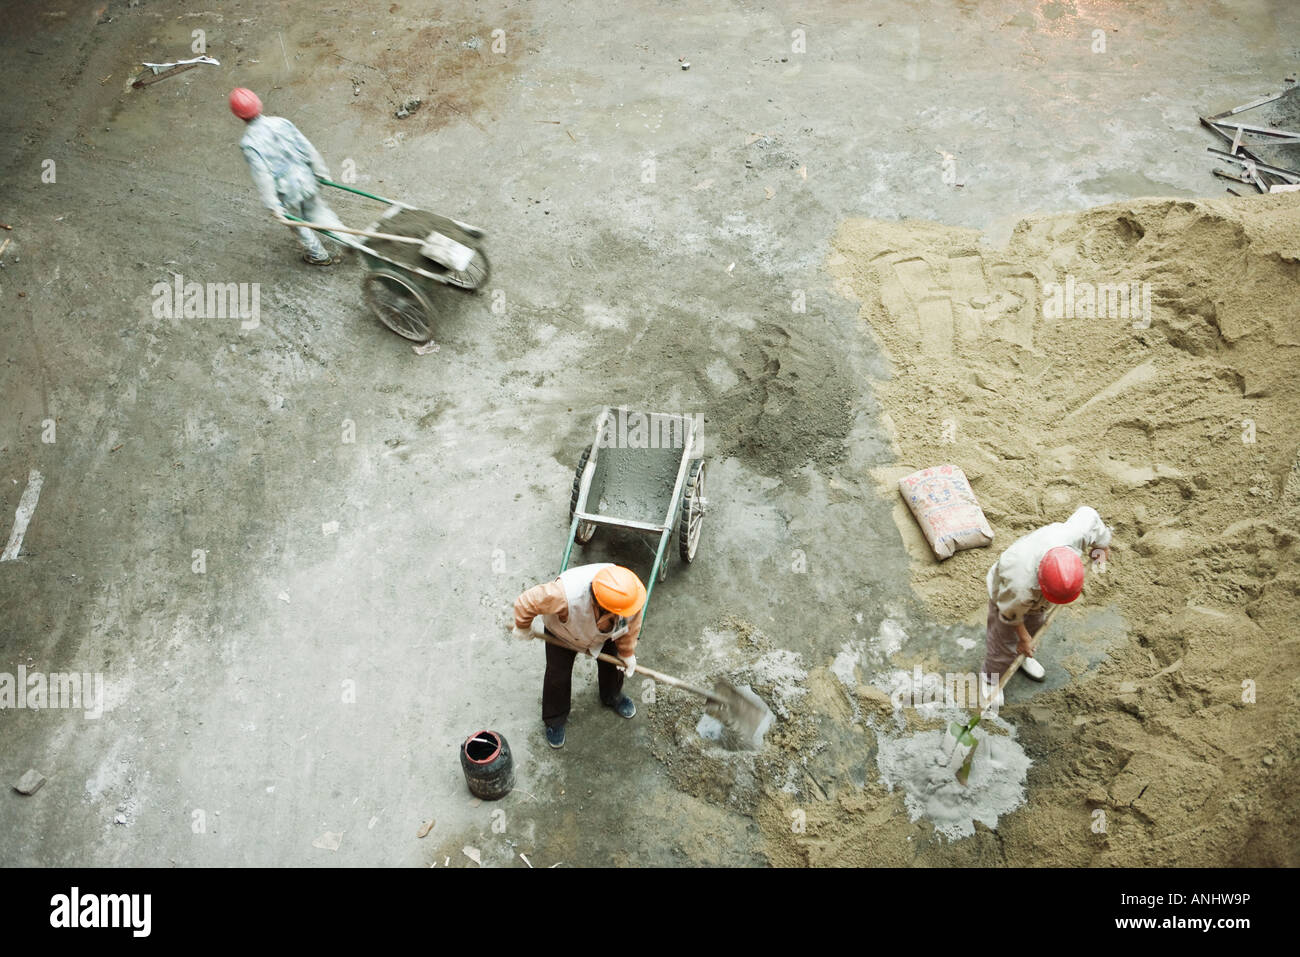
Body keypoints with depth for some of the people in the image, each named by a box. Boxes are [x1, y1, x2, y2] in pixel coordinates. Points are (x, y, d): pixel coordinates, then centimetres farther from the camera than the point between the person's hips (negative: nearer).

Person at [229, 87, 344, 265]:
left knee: (299, 224, 21)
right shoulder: (281, 123, -9)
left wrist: (273, 205, -18)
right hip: (304, 178, 3)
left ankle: (318, 256, 39)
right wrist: (321, 172, 9)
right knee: (318, 211, 27)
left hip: (286, 192, -3)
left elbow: (262, 176, -23)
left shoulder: (249, 143, -21)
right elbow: (307, 148, -3)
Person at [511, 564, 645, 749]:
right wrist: (522, 628, -14)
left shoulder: (632, 594, -39)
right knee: (558, 675, 3)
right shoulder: (565, 596, -52)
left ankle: (613, 697, 51)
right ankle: (555, 720, 32)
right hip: (562, 634, -3)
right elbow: (527, 602, -34)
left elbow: (631, 626, -15)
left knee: (612, 664, 16)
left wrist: (627, 653, 0)